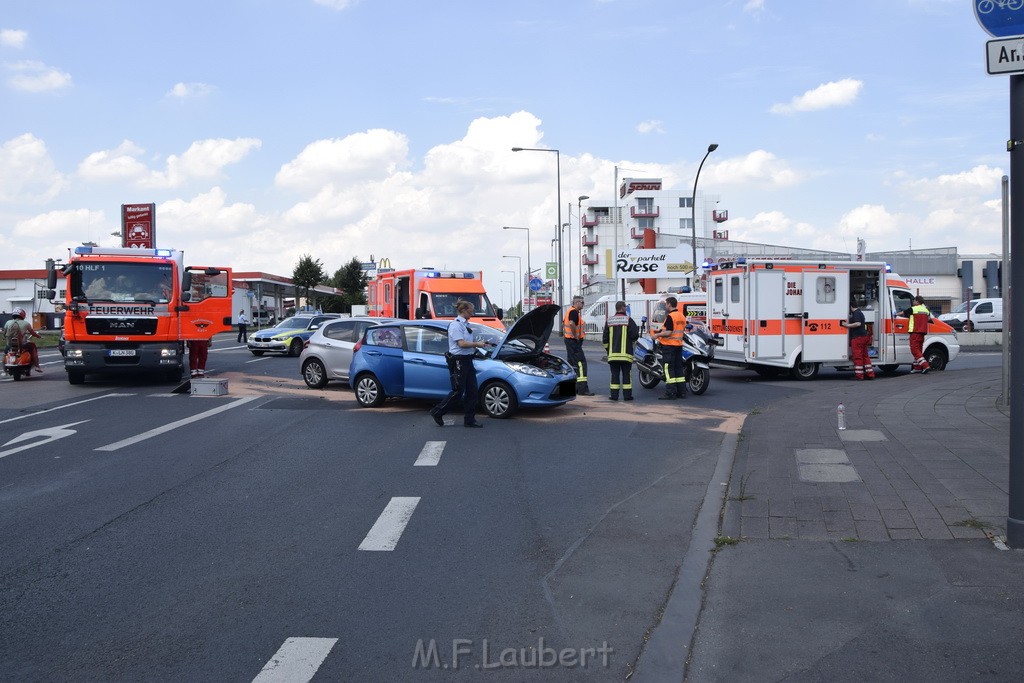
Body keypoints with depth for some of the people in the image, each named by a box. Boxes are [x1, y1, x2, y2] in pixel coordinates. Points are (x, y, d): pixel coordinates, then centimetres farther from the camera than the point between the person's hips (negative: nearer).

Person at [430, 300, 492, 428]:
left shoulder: (465, 324, 15)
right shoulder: (456, 325, -14)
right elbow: (462, 344, -21)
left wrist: (477, 345, 11)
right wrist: (477, 344, -12)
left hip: (467, 360, 9)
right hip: (458, 361, -9)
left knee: (472, 390, 7)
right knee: (458, 391, -4)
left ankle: (469, 419, 11)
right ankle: (437, 412, 10)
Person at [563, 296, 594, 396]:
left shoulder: (570, 311, 17)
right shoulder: (574, 312, -16)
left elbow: (563, 324, 27)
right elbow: (572, 324, -32)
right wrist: (576, 336, -23)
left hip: (569, 340, 11)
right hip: (574, 341, -11)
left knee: (572, 362, 15)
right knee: (581, 363, -11)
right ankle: (582, 389, -15)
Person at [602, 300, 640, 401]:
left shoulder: (609, 321, 8)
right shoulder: (628, 320, -4)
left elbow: (605, 338, 10)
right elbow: (635, 335, -8)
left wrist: (608, 349, 20)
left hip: (613, 354, 3)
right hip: (626, 353, -3)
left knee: (615, 374, 6)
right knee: (626, 374, 3)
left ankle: (614, 395, 4)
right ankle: (627, 395, 2)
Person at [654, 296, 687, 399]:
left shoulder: (670, 317, -15)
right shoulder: (682, 316, 13)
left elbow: (668, 332, -21)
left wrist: (657, 335, -6)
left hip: (669, 345, -9)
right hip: (679, 344, 9)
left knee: (668, 369, -6)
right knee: (679, 368, 12)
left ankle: (670, 393, -9)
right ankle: (682, 392, 13)